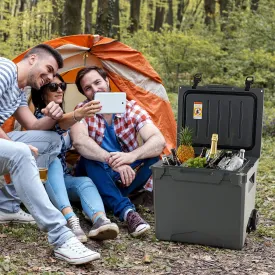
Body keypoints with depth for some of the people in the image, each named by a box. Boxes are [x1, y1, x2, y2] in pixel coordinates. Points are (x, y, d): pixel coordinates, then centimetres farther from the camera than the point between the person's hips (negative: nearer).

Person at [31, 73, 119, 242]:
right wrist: (77, 115, -57)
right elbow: (56, 123, -35)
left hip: (61, 179, 5)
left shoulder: (64, 119, 14)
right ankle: (71, 220, -56)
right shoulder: (39, 116, -11)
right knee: (53, 162, -37)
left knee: (85, 182, -27)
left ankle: (100, 221, -60)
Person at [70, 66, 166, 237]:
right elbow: (79, 141, -32)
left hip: (127, 177, 1)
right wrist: (112, 160, -47)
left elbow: (159, 141, -24)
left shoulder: (131, 108, -9)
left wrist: (131, 156, -44)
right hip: (98, 179, -1)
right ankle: (127, 211, -45)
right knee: (89, 157, -32)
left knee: (152, 156, -25)